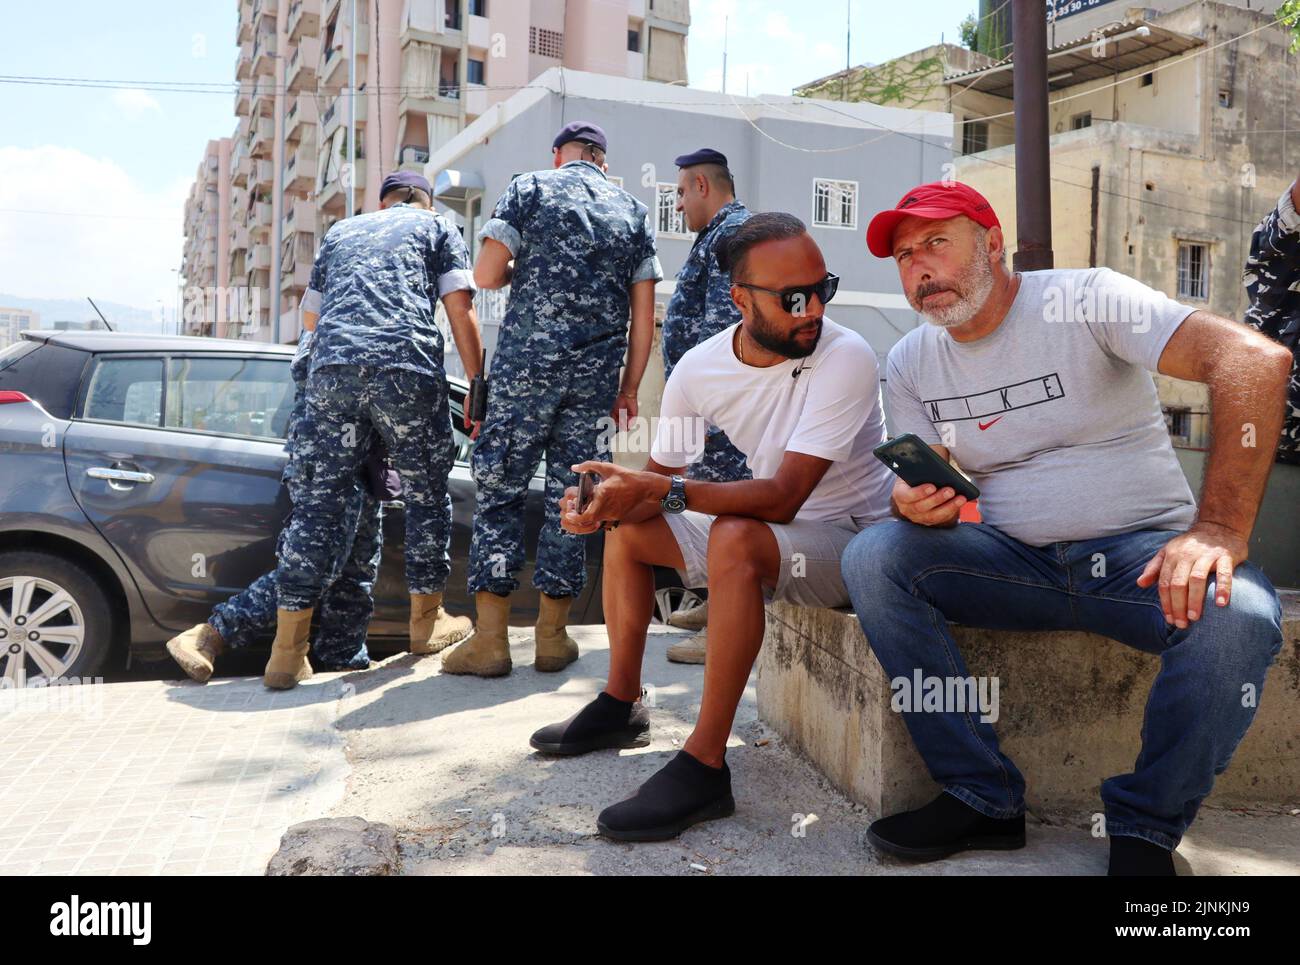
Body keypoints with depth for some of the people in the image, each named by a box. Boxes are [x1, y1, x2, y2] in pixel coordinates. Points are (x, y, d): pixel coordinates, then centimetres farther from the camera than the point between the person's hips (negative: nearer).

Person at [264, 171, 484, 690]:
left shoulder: (341, 230, 31)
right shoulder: (438, 227, 20)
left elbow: (310, 312, 39)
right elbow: (460, 311, 7)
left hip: (331, 368, 3)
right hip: (406, 368, -3)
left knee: (319, 501, 4)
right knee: (426, 494, 12)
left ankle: (288, 649, 2)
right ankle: (427, 622, 23)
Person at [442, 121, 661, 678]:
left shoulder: (530, 189, 6)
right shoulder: (633, 211, 15)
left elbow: (486, 275, -4)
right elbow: (644, 313, 9)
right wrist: (629, 388, 13)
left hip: (526, 362, -3)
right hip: (596, 375, 3)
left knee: (499, 489, 2)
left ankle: (491, 638, 0)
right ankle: (552, 636, 12)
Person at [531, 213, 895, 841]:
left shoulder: (846, 359, -26)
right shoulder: (699, 370, -8)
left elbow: (783, 497, -32)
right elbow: (661, 474, 0)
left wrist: (662, 490, -40)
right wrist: (608, 501, -23)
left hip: (852, 537, -7)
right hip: (772, 529, 7)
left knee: (734, 537, -35)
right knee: (627, 526, 8)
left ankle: (705, 767, -29)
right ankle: (621, 705, 17)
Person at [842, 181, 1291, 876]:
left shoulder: (1087, 300, -9)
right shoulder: (908, 364, 7)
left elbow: (1256, 360, -22)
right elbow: (931, 495, 7)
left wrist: (1221, 529, -31)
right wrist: (916, 503, -20)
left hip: (1141, 555, -3)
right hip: (1012, 563, 4)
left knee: (1237, 617, -34)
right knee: (873, 557, -21)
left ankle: (1145, 826, -8)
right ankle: (982, 798, -13)